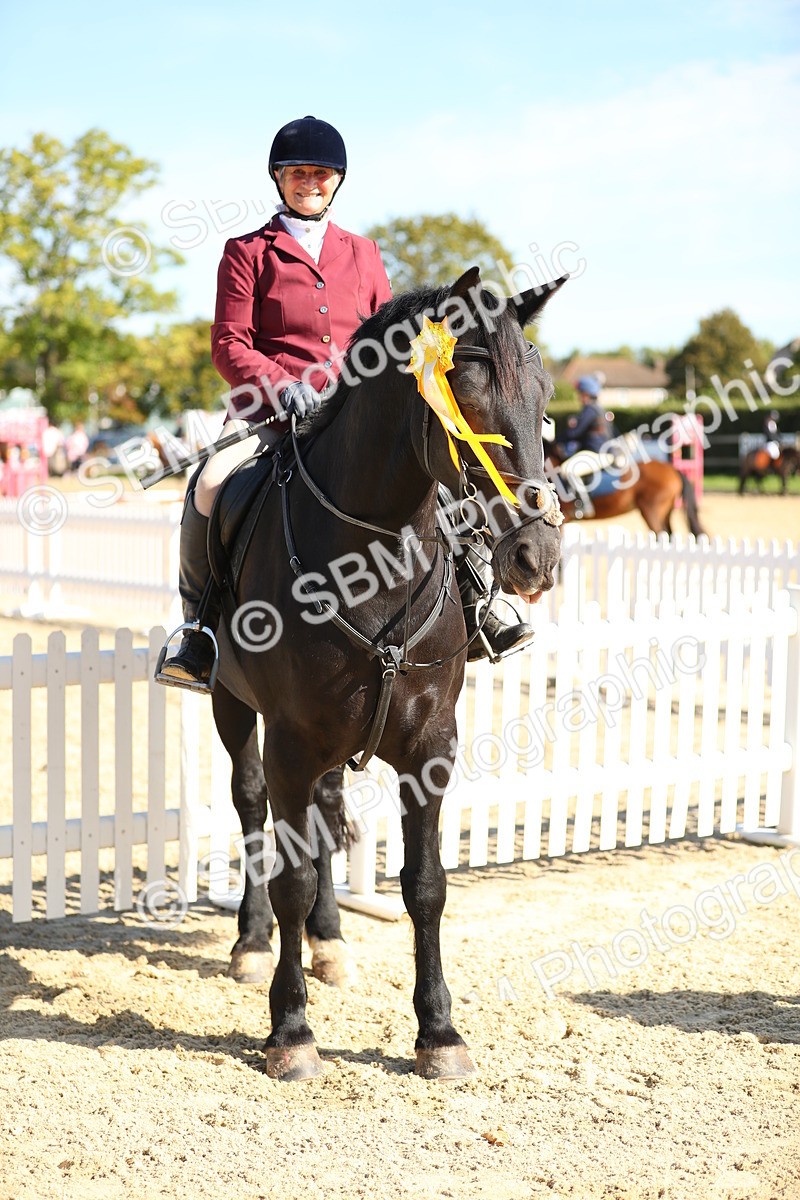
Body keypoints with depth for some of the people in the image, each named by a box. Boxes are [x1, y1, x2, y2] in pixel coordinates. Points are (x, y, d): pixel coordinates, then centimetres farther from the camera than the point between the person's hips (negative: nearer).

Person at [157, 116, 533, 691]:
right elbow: (229, 344, 0)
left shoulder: (363, 253, 19)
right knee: (209, 485, -31)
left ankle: (475, 612, -3)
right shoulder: (248, 252, 8)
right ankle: (198, 631, -13)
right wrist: (281, 386, -18)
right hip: (272, 412, -3)